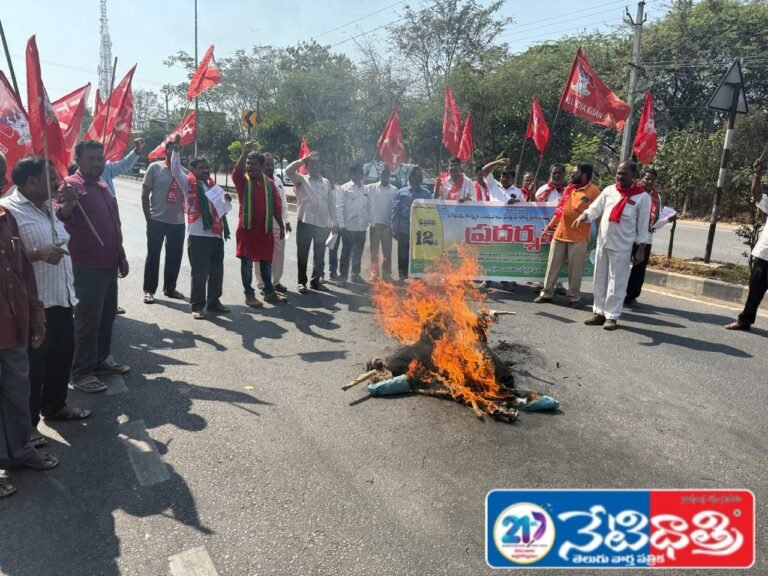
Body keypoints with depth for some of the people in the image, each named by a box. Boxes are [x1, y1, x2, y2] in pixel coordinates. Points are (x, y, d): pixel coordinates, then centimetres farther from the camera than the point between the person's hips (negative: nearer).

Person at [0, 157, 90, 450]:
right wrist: (38, 254, -28)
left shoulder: (48, 208, 13)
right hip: (35, 303, -9)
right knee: (33, 364, 2)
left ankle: (55, 405, 37)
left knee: (62, 355, 19)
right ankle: (28, 423, 17)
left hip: (62, 297, 9)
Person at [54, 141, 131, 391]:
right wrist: (68, 203, -49)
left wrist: (121, 256, 20)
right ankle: (81, 373, 7)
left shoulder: (103, 185, 15)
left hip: (109, 263, 8)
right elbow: (58, 216, -27)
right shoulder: (71, 184, -11)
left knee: (107, 315, 16)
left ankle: (102, 360, 29)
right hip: (88, 266, -8)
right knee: (88, 319, -3)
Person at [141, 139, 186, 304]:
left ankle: (169, 288, 25)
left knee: (175, 256, 10)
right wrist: (148, 217, -5)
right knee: (153, 256, 3)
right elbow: (145, 194, -1)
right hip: (157, 220, -4)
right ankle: (149, 290, 11)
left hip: (178, 222, 4)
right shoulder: (155, 167, -1)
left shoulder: (184, 171, 8)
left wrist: (184, 213, 0)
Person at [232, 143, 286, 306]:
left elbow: (276, 206, 9)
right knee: (247, 262, 2)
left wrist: (281, 226, 8)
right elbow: (236, 172, -25)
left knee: (266, 261, 11)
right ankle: (249, 295, 11)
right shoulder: (242, 180, -1)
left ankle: (269, 292, 23)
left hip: (266, 229, 3)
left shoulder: (269, 183, 6)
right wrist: (245, 152, -35)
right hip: (246, 228, -2)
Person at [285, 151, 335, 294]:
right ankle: (302, 282, 13)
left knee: (319, 254, 10)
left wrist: (334, 221, 8)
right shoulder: (301, 180, 5)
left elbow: (331, 203, 13)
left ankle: (316, 281, 21)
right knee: (303, 254, 3)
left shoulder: (326, 182, 14)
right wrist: (304, 159, -12)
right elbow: (288, 170, -14)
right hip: (305, 222, -3)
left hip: (323, 224, 3)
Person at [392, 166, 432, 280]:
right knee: (403, 255, 5)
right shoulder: (401, 193, 5)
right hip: (404, 231, 0)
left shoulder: (426, 194, 6)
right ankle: (403, 276, 17)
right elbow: (395, 211, 4)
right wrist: (394, 229, -2)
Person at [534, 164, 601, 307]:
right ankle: (546, 293, 18)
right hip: (560, 233, 6)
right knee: (553, 265, 9)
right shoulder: (568, 189, 13)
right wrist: (550, 225, 16)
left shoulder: (593, 191, -5)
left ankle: (574, 297, 15)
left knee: (575, 269, 2)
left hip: (579, 237, -5)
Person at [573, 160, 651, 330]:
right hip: (602, 242, 4)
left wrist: (640, 251, -6)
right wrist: (584, 216, -15)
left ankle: (611, 316, 9)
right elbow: (595, 208, 7)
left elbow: (643, 226, -4)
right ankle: (599, 312, 21)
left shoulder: (642, 197, -4)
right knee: (600, 280, 10)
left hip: (622, 247, -4)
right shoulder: (609, 190, 6)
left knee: (616, 283, 0)